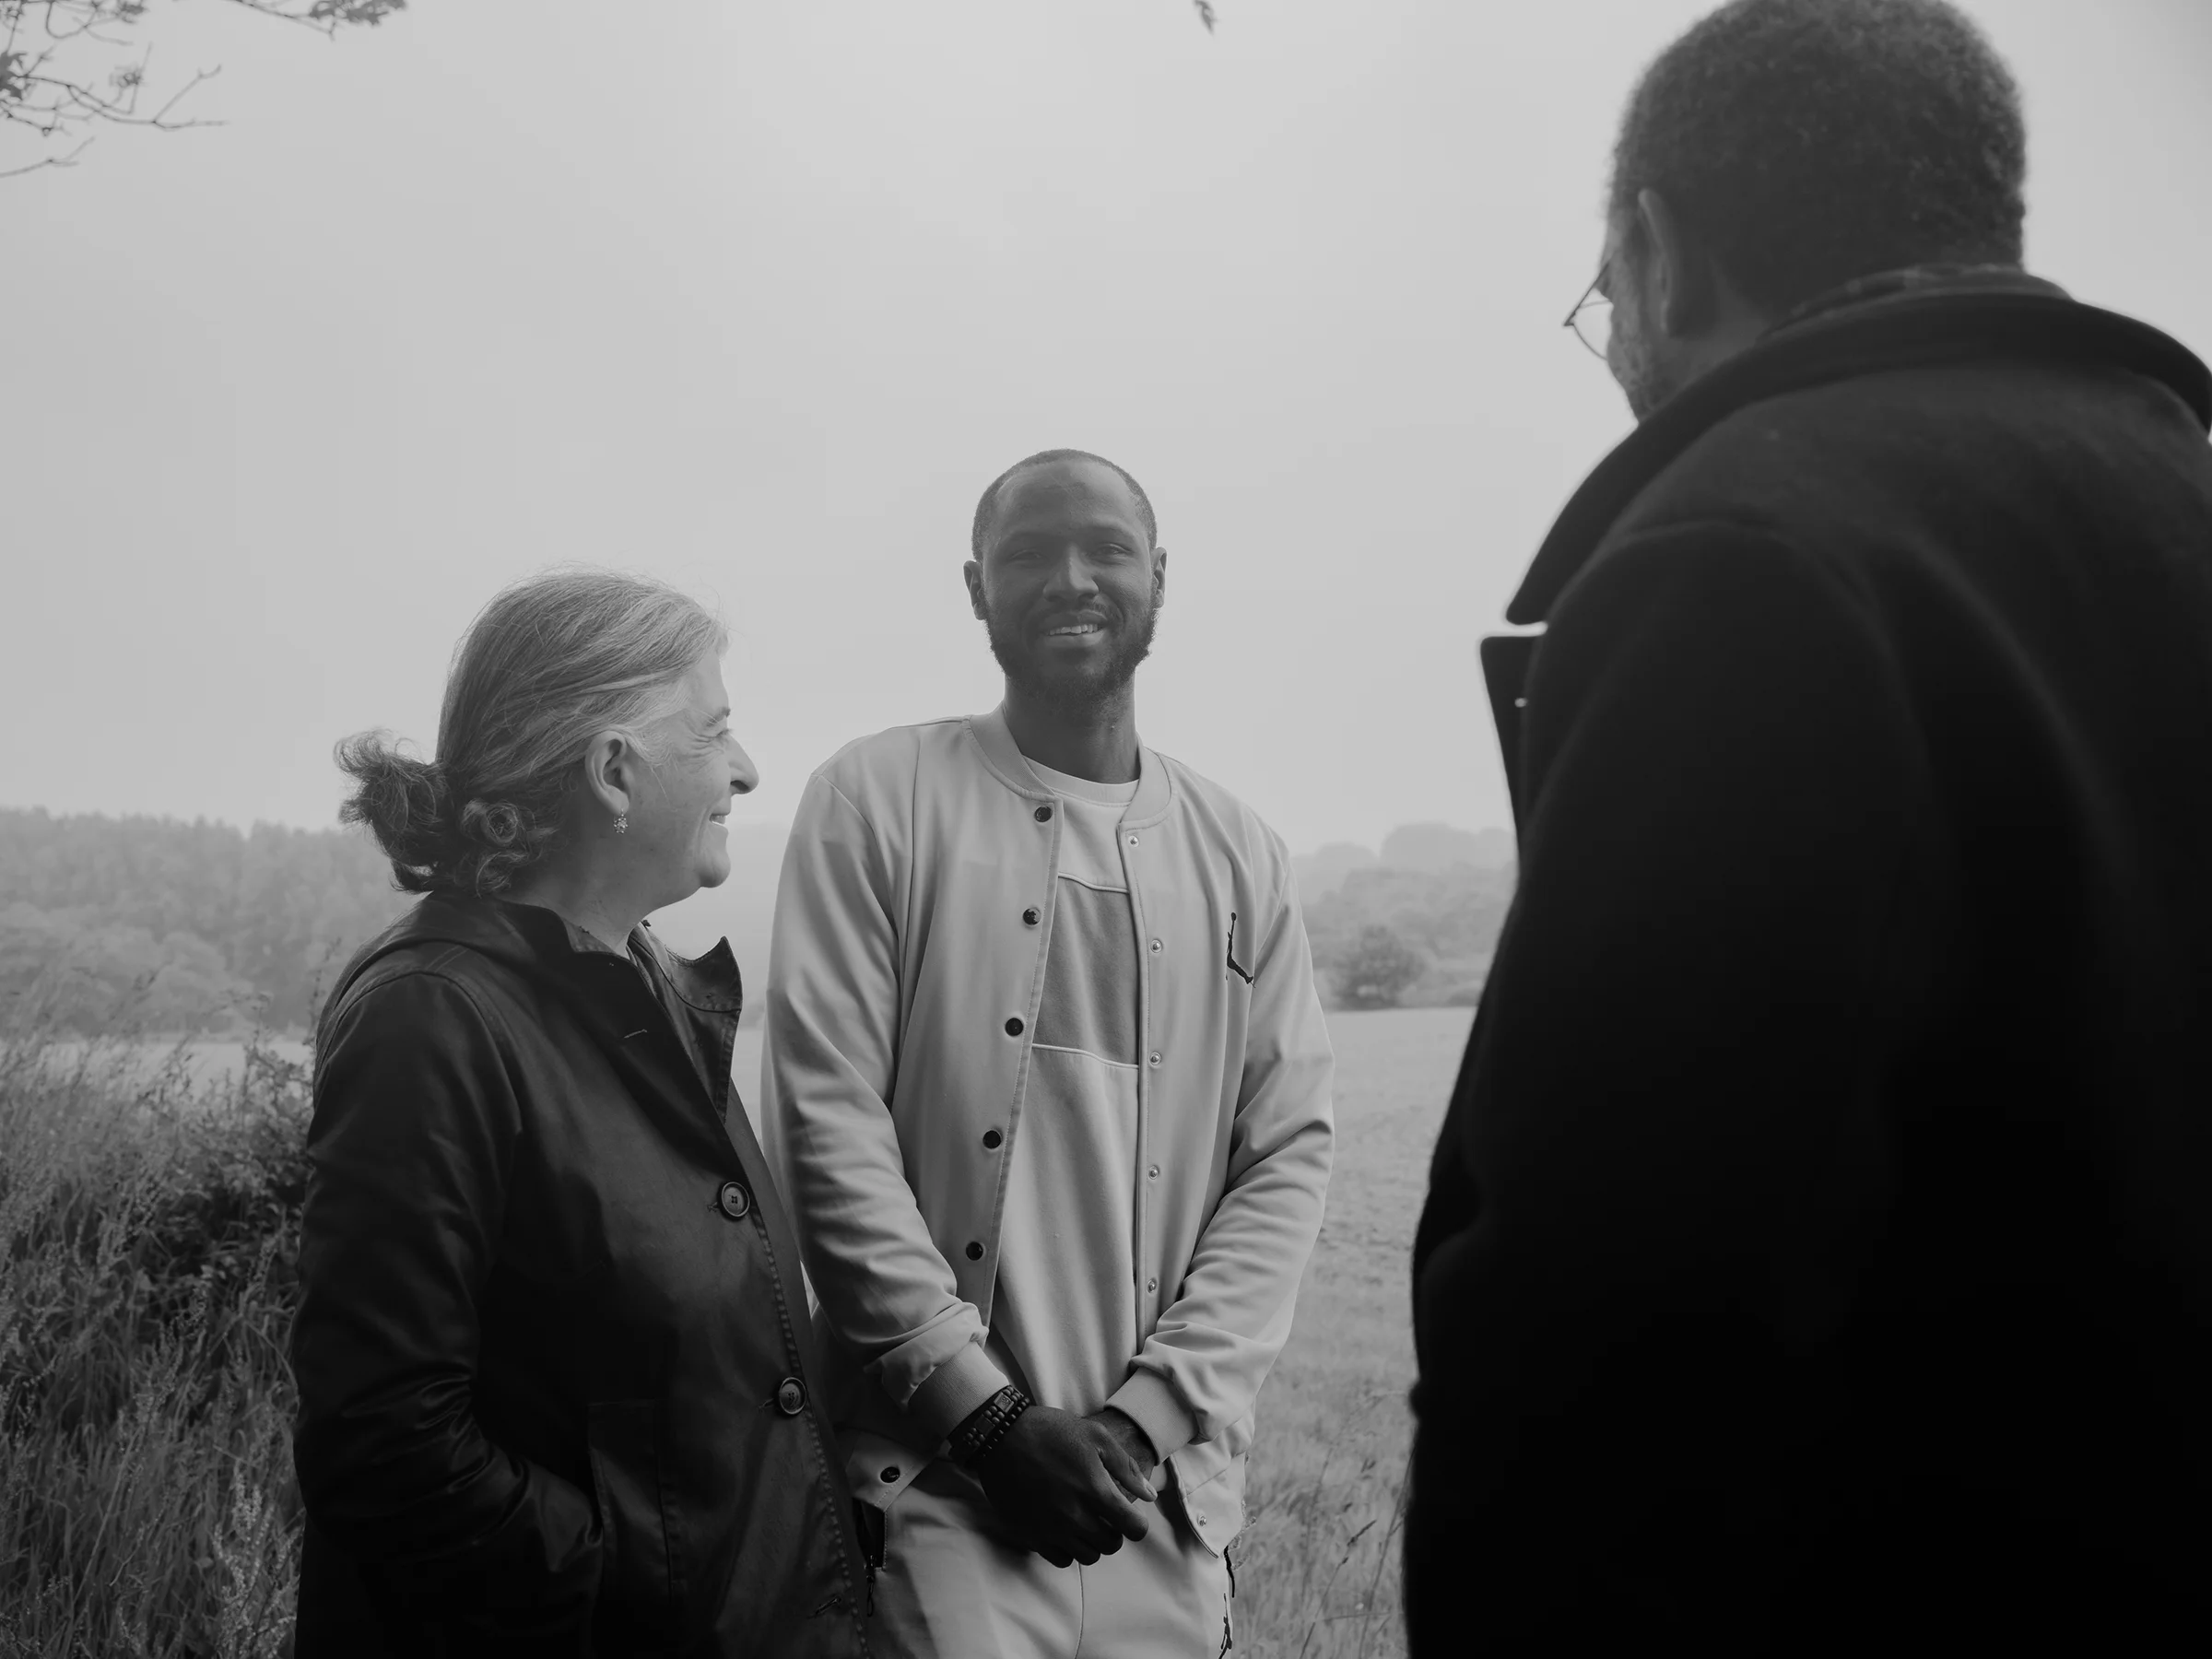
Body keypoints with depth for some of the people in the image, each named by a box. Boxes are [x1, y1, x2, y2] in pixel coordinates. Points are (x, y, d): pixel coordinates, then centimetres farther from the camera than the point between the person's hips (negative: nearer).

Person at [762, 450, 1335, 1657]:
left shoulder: (1237, 854, 7)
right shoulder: (877, 799, -3)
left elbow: (1290, 1151, 4)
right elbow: (826, 1125, -8)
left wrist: (1148, 1416, -8)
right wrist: (987, 1413, -13)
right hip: (934, 1472, -3)